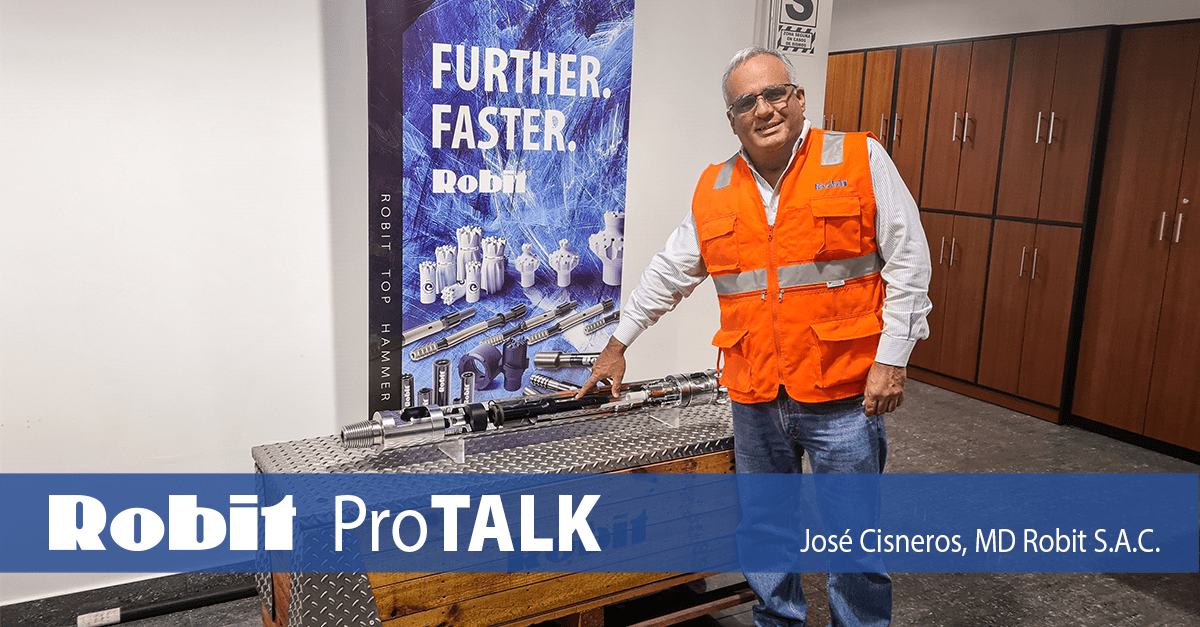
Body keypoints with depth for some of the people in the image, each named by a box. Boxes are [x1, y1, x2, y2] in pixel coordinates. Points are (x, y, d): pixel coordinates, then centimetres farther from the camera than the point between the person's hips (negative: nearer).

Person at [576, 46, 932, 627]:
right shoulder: (714, 190, 7)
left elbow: (908, 265, -5)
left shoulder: (860, 159, -4)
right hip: (754, 400, 4)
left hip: (845, 396, -3)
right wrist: (618, 343, 20)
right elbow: (668, 273, 16)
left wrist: (892, 359, -10)